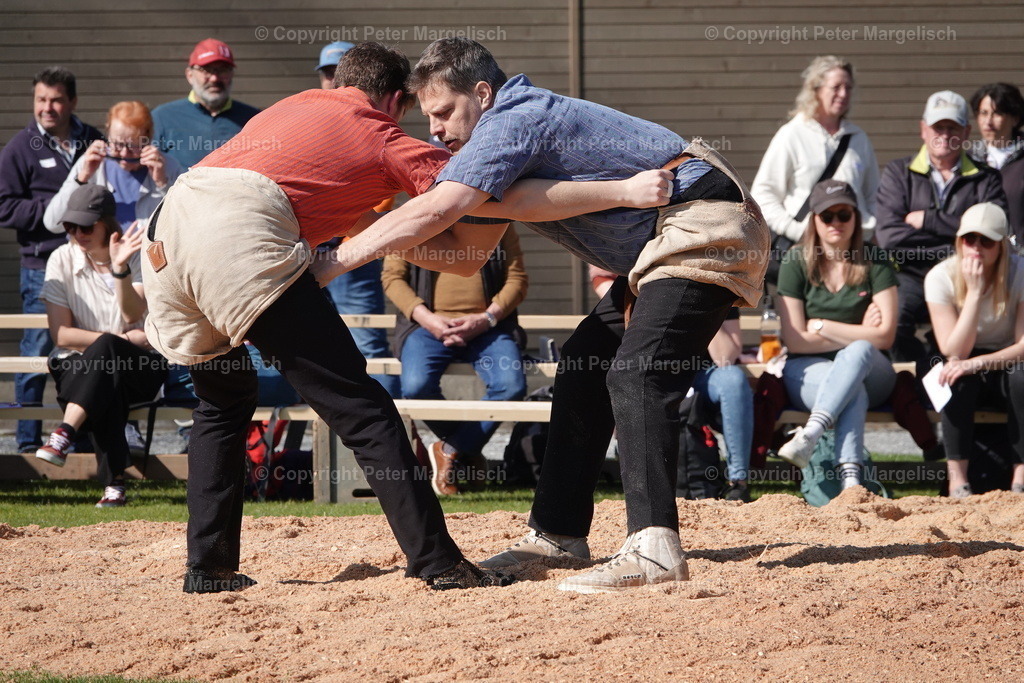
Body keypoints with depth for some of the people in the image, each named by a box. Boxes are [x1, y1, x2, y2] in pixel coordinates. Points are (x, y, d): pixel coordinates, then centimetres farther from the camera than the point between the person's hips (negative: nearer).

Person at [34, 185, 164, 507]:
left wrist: (120, 268, -32)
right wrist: (124, 339, -10)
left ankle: (63, 435, -48)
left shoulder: (140, 257, -2)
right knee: (107, 386, -36)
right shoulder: (62, 260, 0)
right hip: (76, 367, 1)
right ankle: (114, 486, -44)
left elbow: (133, 316, -17)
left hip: (139, 369, -1)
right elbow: (61, 334, -4)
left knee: (106, 349, -37)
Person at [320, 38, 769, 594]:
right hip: (661, 243, 11)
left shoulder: (512, 121, -16)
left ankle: (653, 548, -33)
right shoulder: (517, 128, 15)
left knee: (636, 374, -22)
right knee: (584, 365, 12)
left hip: (707, 227, -11)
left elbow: (436, 211, -28)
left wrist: (333, 262, -24)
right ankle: (558, 534, 16)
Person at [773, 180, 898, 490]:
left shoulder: (875, 266, 4)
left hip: (869, 372, 1)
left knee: (858, 352, -37)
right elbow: (795, 340, -5)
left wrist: (822, 327, -7)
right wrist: (858, 333, -5)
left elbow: (884, 336, -7)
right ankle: (849, 476, -55)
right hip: (809, 372, 0)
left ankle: (810, 432, -54)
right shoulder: (796, 266, 3)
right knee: (854, 393, -35)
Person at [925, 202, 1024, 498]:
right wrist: (974, 292, -28)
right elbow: (954, 351, -20)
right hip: (966, 368, 0)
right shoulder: (940, 277, -14)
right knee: (957, 377, -34)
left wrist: (978, 362, -33)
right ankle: (957, 479, -32)